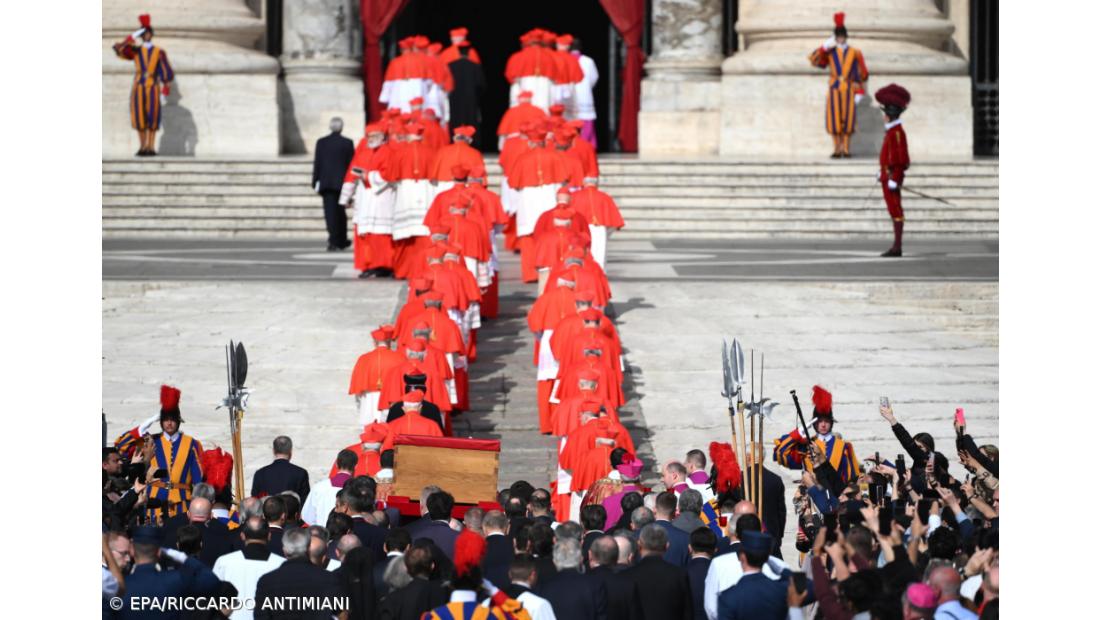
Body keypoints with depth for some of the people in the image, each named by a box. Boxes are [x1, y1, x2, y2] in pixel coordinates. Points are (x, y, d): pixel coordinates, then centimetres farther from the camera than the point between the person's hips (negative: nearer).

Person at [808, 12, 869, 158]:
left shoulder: (854, 53, 5)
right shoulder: (829, 52, 7)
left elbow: (861, 74, 6)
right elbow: (814, 61, -6)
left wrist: (859, 92, 1)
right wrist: (824, 47, -17)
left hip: (849, 90, 0)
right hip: (834, 90, 0)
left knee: (848, 119, -2)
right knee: (835, 119, -4)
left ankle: (846, 149, 2)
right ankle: (837, 149, 1)